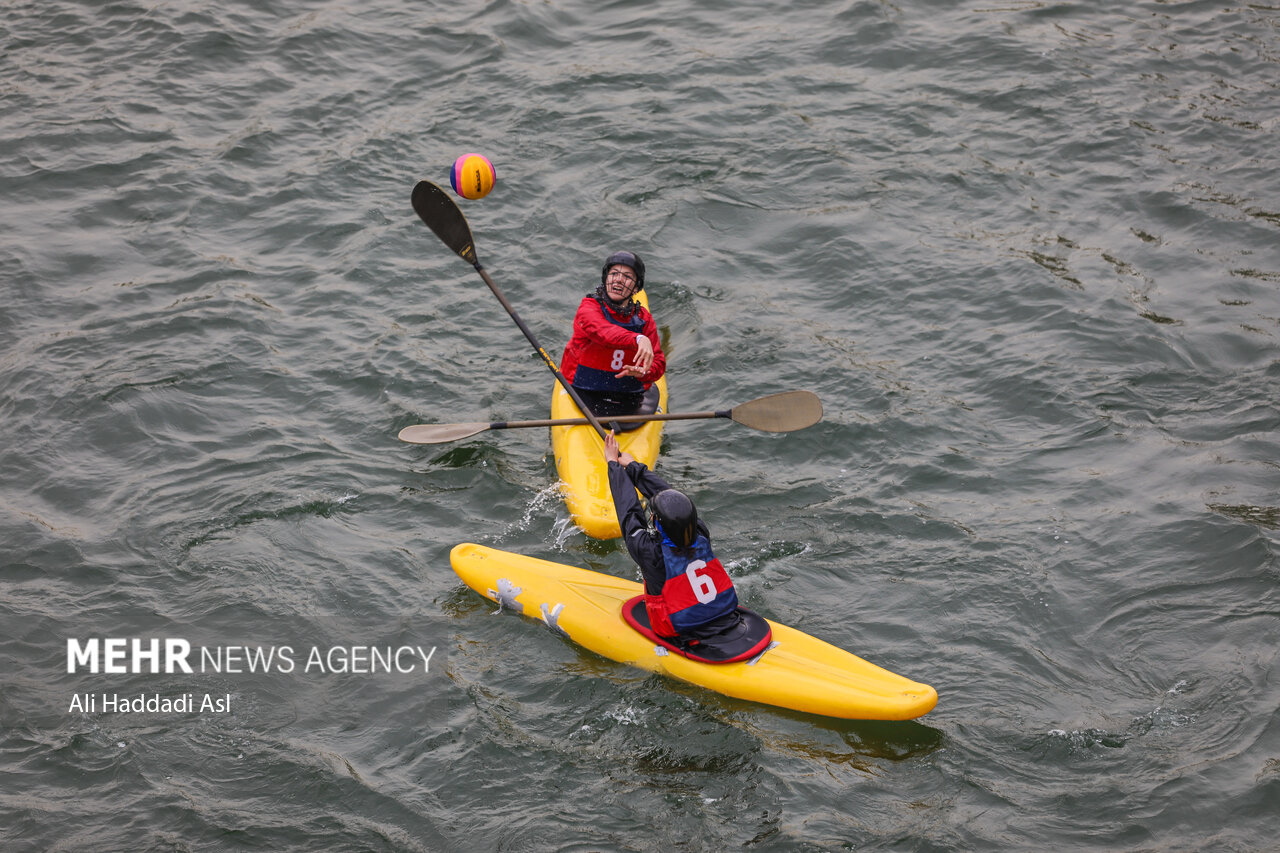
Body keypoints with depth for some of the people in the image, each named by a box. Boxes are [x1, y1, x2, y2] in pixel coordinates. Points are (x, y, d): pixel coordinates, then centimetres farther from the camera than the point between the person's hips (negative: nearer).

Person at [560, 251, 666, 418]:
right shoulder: (589, 307, -8)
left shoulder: (644, 319, 3)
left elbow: (658, 363, 0)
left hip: (629, 398, 3)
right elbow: (604, 332, -31)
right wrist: (639, 340, -49)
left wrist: (642, 373, -25)